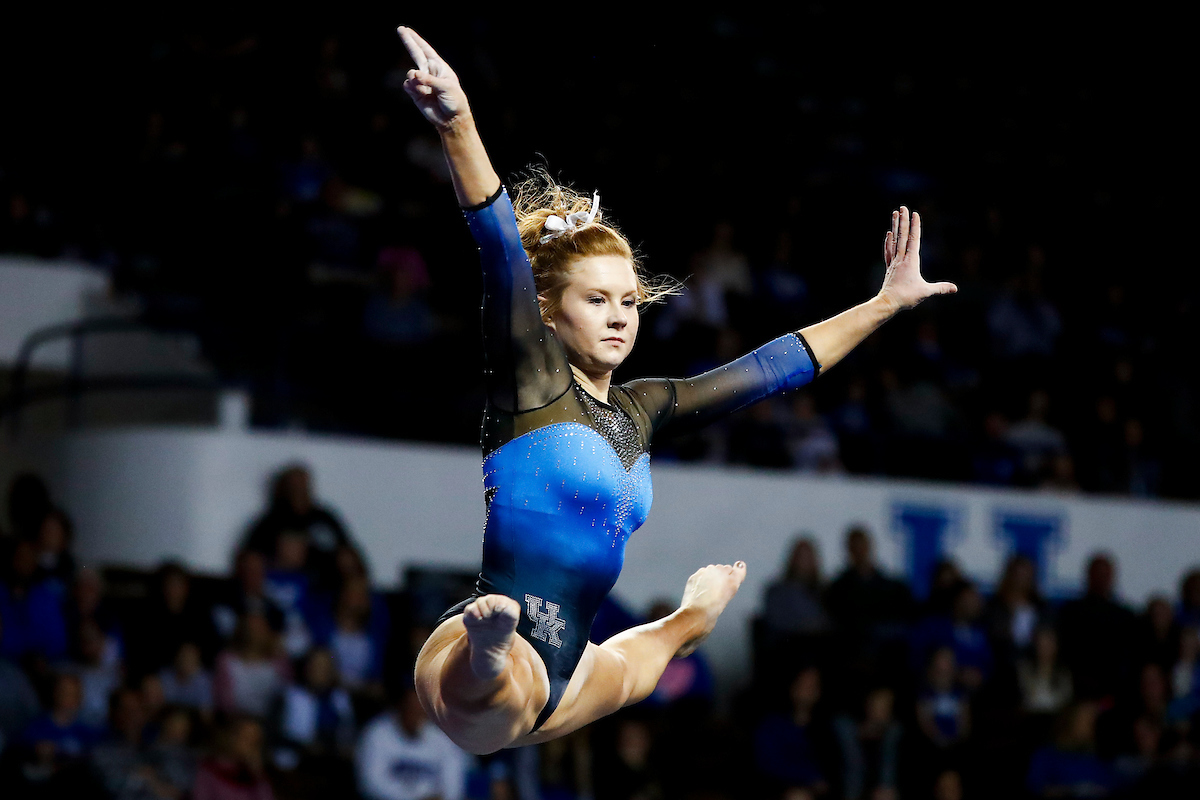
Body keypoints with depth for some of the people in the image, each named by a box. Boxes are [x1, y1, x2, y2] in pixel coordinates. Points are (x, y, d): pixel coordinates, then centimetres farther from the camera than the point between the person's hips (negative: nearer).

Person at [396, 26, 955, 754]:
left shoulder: (640, 410, 11)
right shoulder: (530, 379, -8)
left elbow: (773, 367, 20)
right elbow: (501, 249, -25)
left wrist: (885, 303, 24)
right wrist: (459, 127, -39)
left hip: (557, 679, 10)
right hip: (482, 678, -10)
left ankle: (695, 615, 76)